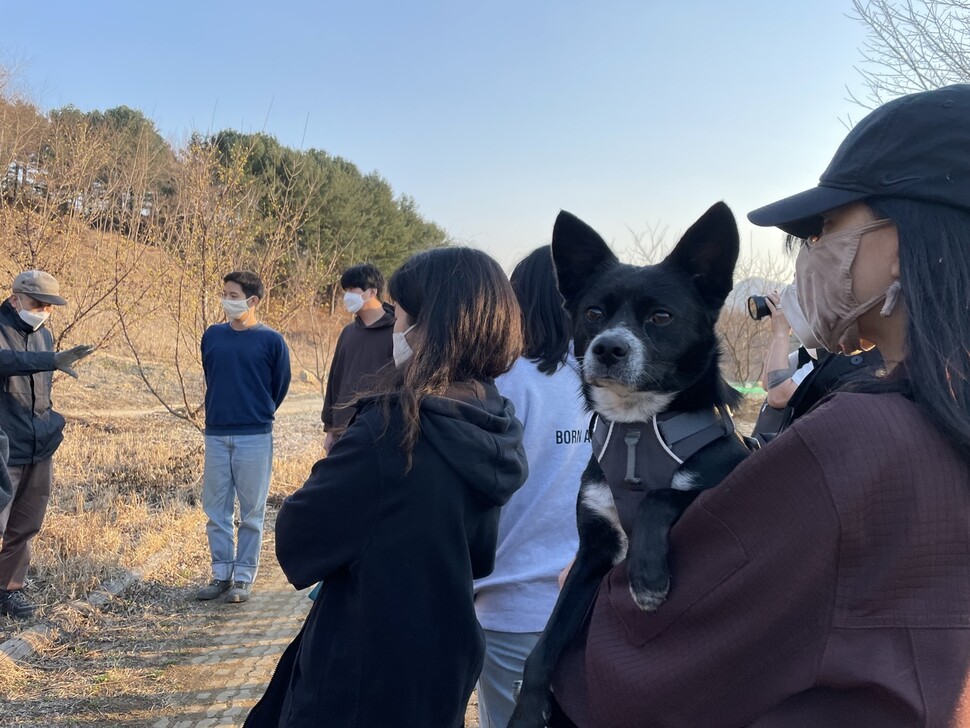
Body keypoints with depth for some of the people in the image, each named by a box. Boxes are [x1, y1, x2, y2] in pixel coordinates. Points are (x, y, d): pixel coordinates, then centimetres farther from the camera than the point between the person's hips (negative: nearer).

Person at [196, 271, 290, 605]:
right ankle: (221, 574, 20)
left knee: (252, 511, 4)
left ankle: (244, 577, 14)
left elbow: (280, 386, 5)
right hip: (216, 435, 4)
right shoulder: (212, 336, 6)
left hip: (255, 437, -4)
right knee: (216, 509, 8)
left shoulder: (271, 341, -5)